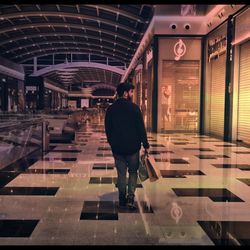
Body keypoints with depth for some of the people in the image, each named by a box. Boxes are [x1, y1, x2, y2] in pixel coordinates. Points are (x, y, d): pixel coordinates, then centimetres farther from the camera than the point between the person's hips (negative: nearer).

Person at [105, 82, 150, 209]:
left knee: (121, 173, 13)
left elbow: (107, 129, 10)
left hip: (117, 148, 4)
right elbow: (141, 128, -11)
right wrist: (146, 145, -5)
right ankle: (130, 197, -2)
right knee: (133, 172, 10)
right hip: (132, 147, -3)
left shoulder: (110, 109, 4)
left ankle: (122, 199, 18)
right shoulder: (134, 107, -9)